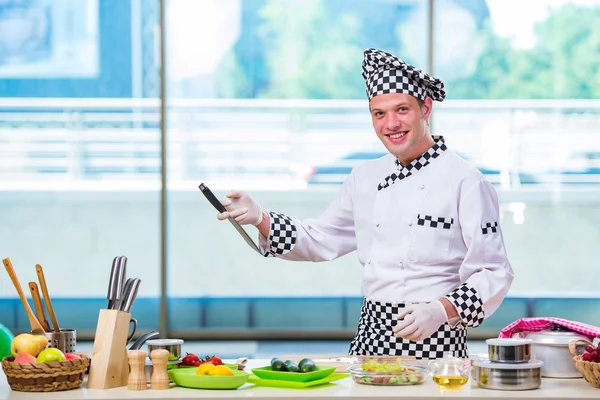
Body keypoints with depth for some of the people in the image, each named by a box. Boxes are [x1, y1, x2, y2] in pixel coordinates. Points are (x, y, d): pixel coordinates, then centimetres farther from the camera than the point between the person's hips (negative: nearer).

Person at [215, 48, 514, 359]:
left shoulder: (464, 181, -8)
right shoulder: (365, 178, 11)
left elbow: (494, 274, -9)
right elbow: (321, 241, 21)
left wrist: (441, 311, -23)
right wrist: (260, 218, 7)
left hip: (433, 339, -5)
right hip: (372, 336, 5)